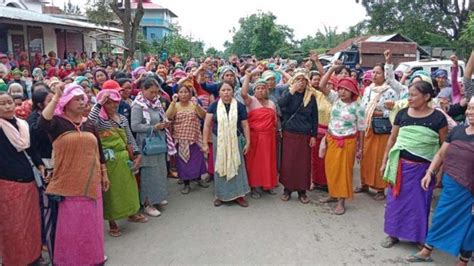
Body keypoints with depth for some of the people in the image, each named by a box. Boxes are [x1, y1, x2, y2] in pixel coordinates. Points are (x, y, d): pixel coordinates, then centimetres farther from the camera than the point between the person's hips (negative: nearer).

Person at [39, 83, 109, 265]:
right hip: (69, 185, -5)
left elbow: (98, 151, 15)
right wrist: (56, 97, -29)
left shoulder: (89, 124, 9)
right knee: (71, 224, 5)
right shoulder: (57, 122, -6)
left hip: (90, 183, 5)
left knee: (91, 222, 16)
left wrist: (104, 174, 15)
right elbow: (42, 123, -31)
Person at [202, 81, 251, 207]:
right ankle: (220, 195, 22)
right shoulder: (213, 106, -3)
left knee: (236, 167, 6)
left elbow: (245, 126, -1)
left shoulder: (239, 106, -4)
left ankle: (238, 195, 17)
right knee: (220, 167, 9)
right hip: (218, 141, 1)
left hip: (235, 141, 0)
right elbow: (207, 125, -1)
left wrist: (248, 142, -3)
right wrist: (205, 143, -4)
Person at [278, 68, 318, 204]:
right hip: (289, 133, 0)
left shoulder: (311, 97, 4)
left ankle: (302, 191, 18)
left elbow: (314, 117, 5)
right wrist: (292, 91, -20)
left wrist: (314, 135, -1)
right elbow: (280, 104, -19)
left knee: (303, 163, 5)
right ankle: (287, 189, 18)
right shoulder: (288, 93, 3)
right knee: (288, 162, 3)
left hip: (305, 135, 1)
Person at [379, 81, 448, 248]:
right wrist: (384, 161, 10)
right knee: (396, 200, 9)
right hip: (401, 165, 2)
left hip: (423, 168, -2)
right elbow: (392, 139, 8)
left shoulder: (438, 118, -6)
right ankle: (393, 234, 25)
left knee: (419, 203, 9)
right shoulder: (402, 114, 1)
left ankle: (417, 236, 28)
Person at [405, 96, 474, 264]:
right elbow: (441, 154, 10)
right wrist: (429, 173, 3)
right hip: (450, 186, 5)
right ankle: (426, 252, 34)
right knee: (442, 218, 18)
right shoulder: (458, 130, 3)